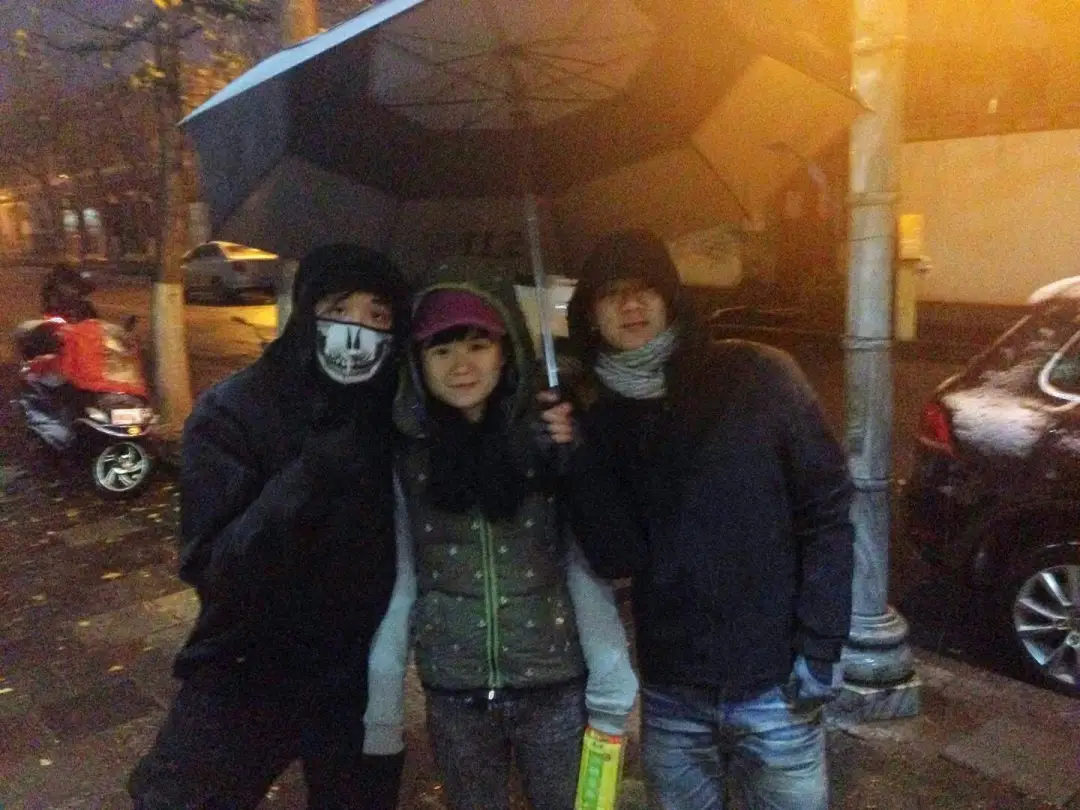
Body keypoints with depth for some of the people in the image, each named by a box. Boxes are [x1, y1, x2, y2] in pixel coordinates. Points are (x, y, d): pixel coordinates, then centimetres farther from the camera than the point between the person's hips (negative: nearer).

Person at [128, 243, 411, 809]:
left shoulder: (399, 414, -7)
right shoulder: (231, 412, -15)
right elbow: (209, 566, -23)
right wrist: (310, 476, -33)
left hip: (360, 679, 3)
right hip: (245, 677, -2)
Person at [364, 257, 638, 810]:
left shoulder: (548, 437, -5)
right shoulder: (405, 451, -4)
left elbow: (587, 565, -4)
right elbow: (395, 579, -2)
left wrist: (611, 685, -7)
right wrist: (381, 704, -3)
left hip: (556, 687, 0)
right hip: (454, 696, 1)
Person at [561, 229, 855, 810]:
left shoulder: (757, 377, -7)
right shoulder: (601, 417, 1)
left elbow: (826, 510, -6)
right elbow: (616, 557, -7)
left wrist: (819, 649, -9)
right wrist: (580, 454, -17)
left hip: (774, 682, -2)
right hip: (670, 693, 3)